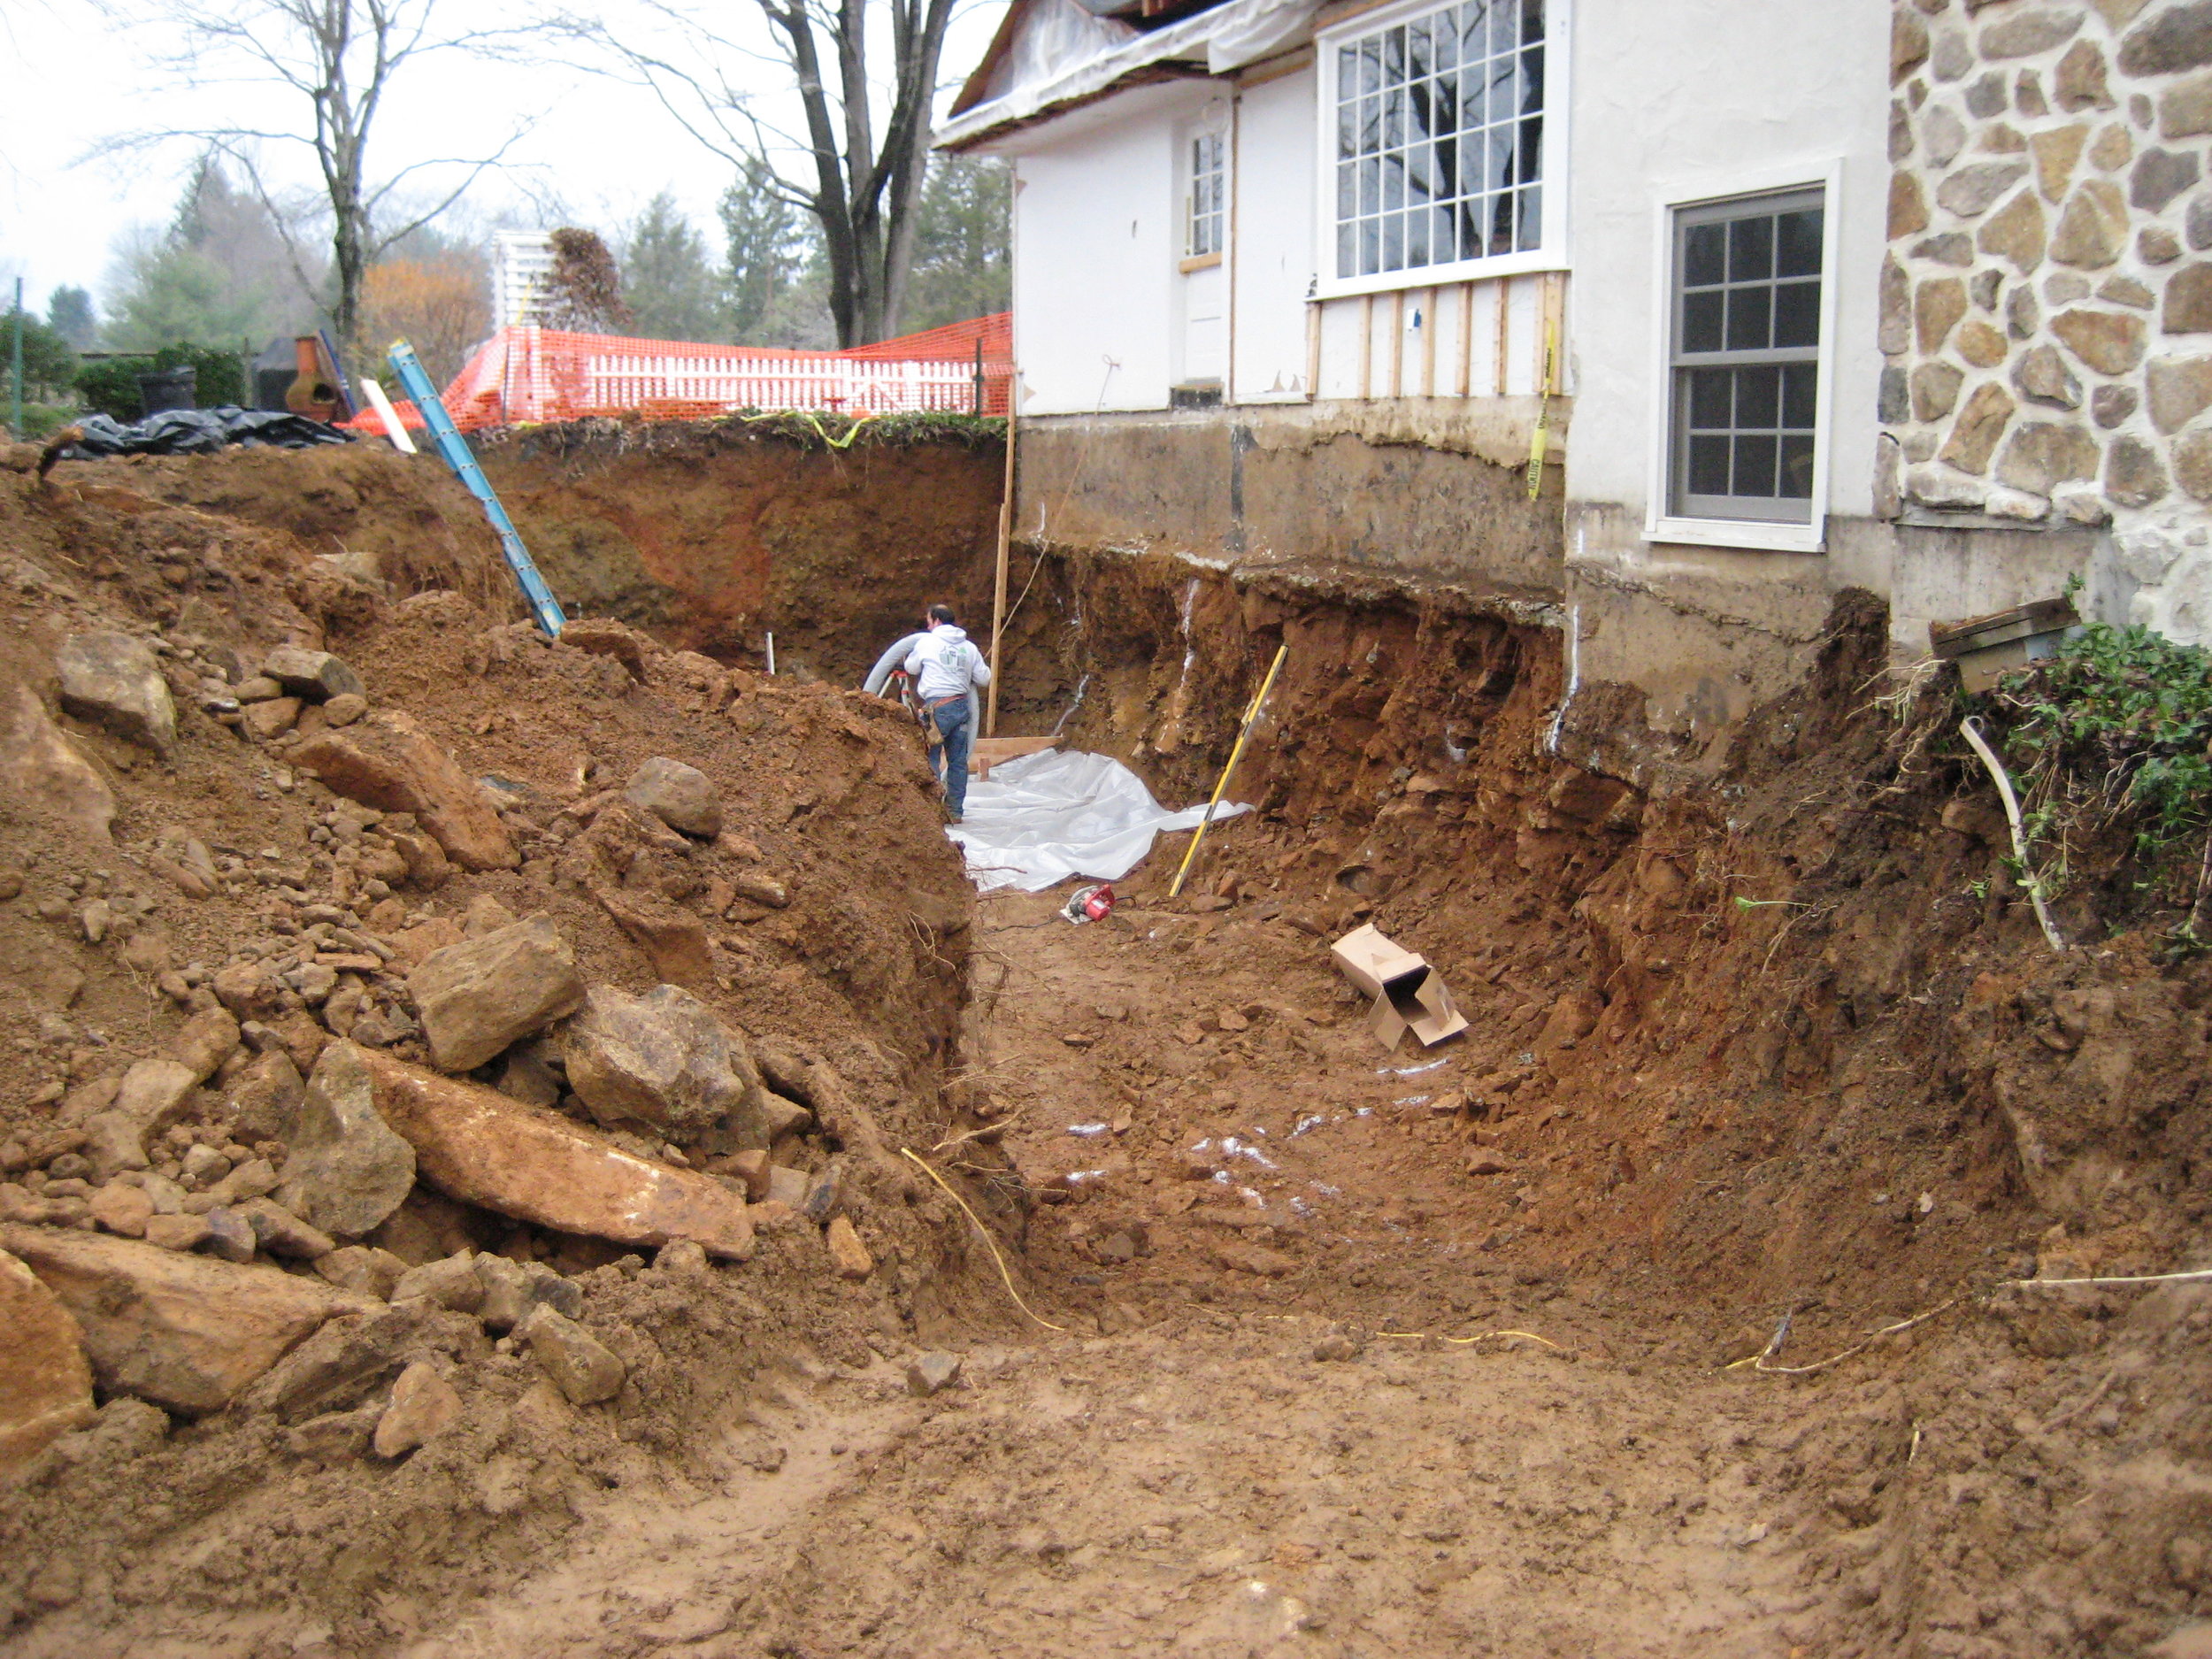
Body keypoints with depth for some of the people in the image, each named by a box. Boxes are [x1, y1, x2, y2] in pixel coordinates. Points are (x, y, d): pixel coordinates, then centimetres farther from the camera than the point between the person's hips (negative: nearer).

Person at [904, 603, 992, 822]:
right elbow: (984, 678, 12)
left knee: (930, 758, 0)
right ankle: (956, 810, 15)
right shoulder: (969, 648, 9)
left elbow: (911, 668, 11)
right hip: (962, 706, 5)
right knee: (958, 761, 10)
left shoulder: (927, 642, -3)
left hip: (938, 708, -5)